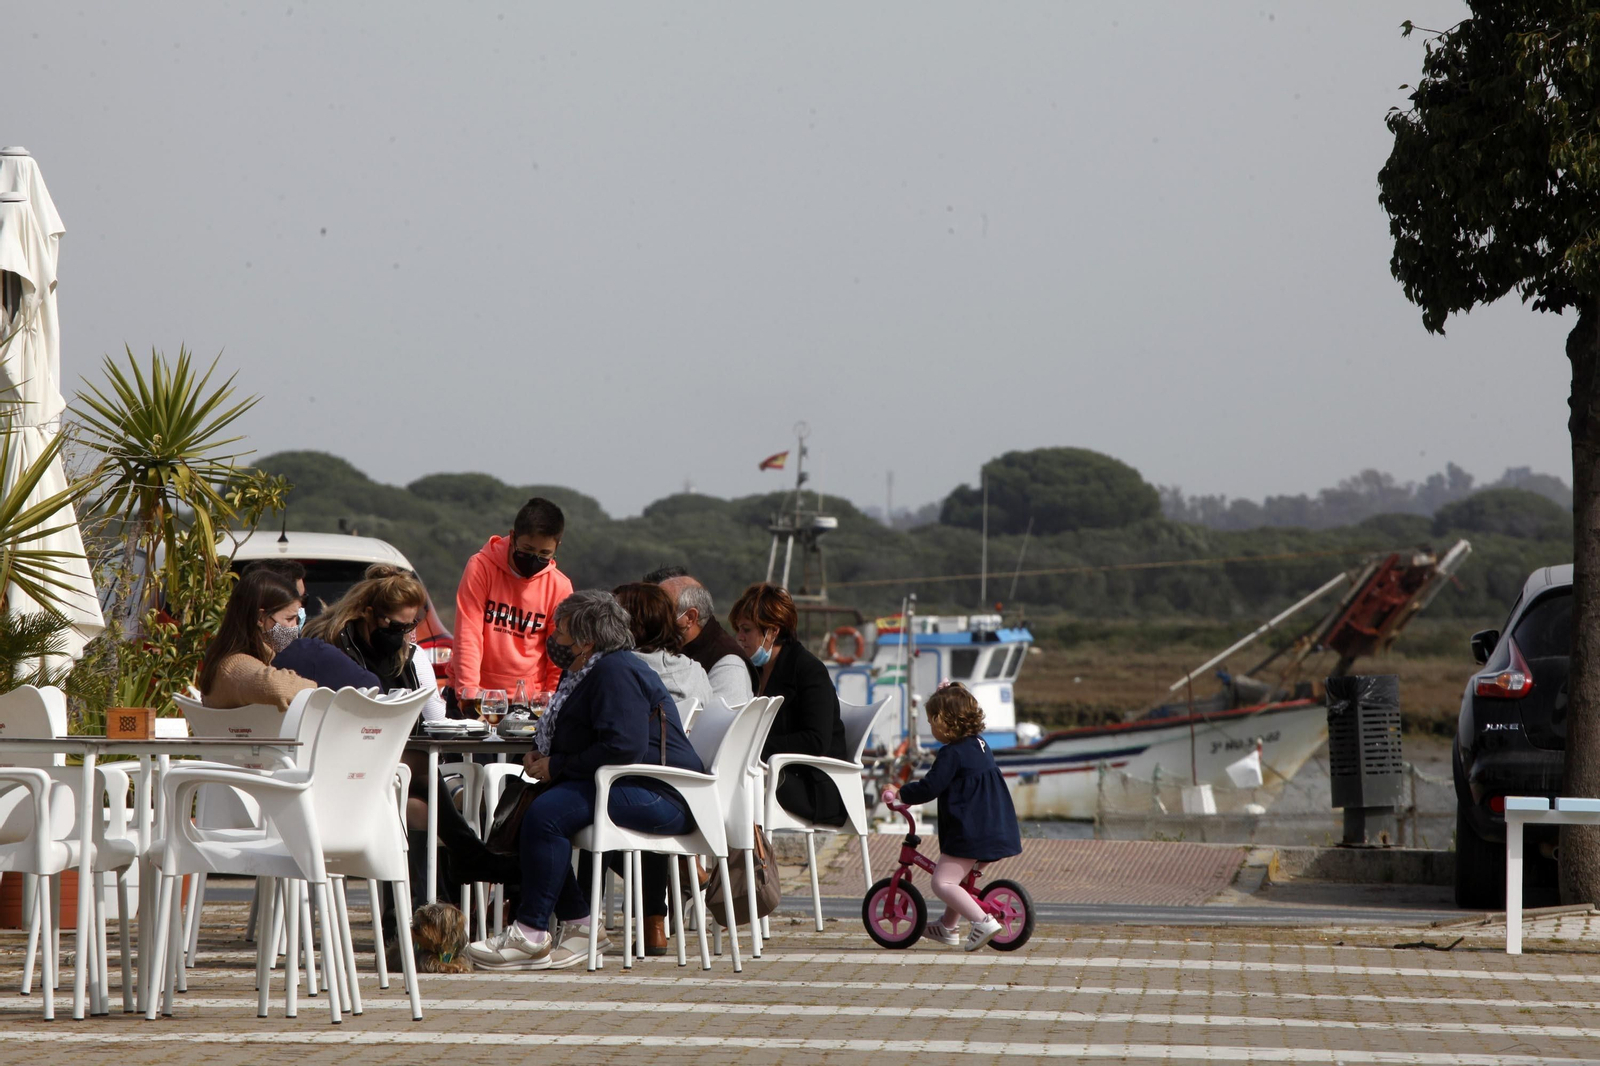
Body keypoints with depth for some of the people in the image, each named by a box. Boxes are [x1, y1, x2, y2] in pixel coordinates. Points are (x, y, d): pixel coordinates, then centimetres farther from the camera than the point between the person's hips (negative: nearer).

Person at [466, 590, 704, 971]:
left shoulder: (615, 672, -15)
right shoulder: (583, 674, 20)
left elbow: (624, 746, -26)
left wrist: (558, 766, -17)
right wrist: (541, 753, 10)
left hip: (659, 796, -12)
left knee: (547, 814, -26)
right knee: (528, 814, 4)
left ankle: (531, 936, -25)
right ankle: (578, 921, -1)